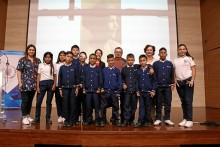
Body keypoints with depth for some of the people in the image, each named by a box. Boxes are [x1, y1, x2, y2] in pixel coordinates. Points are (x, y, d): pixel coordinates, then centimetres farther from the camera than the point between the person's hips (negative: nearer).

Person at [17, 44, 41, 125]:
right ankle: (24, 117, 7)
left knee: (30, 101, 11)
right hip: (25, 83, -3)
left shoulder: (38, 61, 11)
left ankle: (28, 116, 22)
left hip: (34, 84, 4)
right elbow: (19, 71, -2)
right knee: (25, 100, -4)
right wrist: (20, 82, -10)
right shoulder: (22, 60, 2)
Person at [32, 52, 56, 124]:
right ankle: (37, 118, 12)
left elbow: (55, 76, 9)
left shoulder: (53, 66, 10)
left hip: (51, 83, 1)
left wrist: (54, 84, -5)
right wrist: (37, 86, -2)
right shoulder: (41, 65, 9)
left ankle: (48, 118, 14)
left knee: (49, 102, 5)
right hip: (42, 83, 0)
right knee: (38, 101, -4)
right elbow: (38, 76, 5)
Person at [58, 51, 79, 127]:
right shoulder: (62, 67, 7)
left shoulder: (74, 67, 3)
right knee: (65, 104, 5)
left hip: (73, 88, -1)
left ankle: (72, 120, 12)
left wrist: (77, 87, 0)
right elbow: (59, 78, 10)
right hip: (64, 88, 1)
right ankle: (66, 120, 17)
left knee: (72, 104, 2)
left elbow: (77, 78, 5)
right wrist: (60, 88, 5)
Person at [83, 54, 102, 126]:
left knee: (96, 106, 3)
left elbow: (100, 79, 3)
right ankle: (88, 120, 19)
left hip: (96, 90, -1)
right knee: (88, 106, 6)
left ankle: (97, 120, 14)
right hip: (88, 90, 2)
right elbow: (84, 79, 9)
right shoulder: (86, 68, 8)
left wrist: (99, 88, -3)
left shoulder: (98, 69, 4)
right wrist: (84, 88, 4)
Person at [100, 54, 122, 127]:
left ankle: (116, 120, 21)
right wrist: (101, 88, 0)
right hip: (105, 92, 1)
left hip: (114, 92, 0)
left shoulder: (117, 71, 4)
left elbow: (119, 82, 3)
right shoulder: (104, 70, 6)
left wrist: (118, 92, -2)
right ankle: (102, 120, 18)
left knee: (115, 107, 7)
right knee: (103, 107, 6)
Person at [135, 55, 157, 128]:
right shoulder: (138, 71, 5)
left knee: (148, 107, 7)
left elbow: (154, 81, 1)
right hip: (141, 92, 1)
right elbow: (137, 81, 8)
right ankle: (140, 121, 5)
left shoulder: (150, 70, -1)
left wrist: (153, 90, -6)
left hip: (149, 92, -1)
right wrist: (137, 91, 2)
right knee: (141, 107, 3)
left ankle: (147, 121, 18)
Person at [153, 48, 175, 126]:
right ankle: (158, 119, 13)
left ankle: (167, 119, 15)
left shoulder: (170, 64, 8)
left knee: (168, 103, 5)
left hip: (168, 86, 2)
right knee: (158, 103, 5)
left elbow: (172, 75, 11)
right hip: (158, 86, -1)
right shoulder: (155, 63, 3)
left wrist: (172, 84, 4)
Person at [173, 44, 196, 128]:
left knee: (188, 101, -7)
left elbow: (193, 70, 1)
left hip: (188, 80, -3)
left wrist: (192, 80, -10)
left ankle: (189, 120, -2)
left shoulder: (189, 58, 7)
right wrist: (175, 80, 0)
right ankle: (185, 119, 14)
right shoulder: (175, 60, 14)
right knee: (183, 101, 7)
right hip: (179, 82, 3)